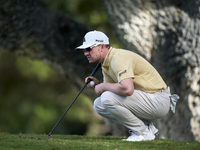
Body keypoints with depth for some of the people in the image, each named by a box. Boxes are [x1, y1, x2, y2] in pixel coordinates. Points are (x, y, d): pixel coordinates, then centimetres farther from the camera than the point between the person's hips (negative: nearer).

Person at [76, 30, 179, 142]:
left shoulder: (118, 57, -20)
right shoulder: (106, 64, 12)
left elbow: (127, 89, -35)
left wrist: (104, 86, -18)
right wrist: (98, 85, -2)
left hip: (158, 100, -10)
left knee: (108, 98, -25)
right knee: (98, 104, 7)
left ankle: (143, 132, -9)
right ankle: (148, 126, 8)